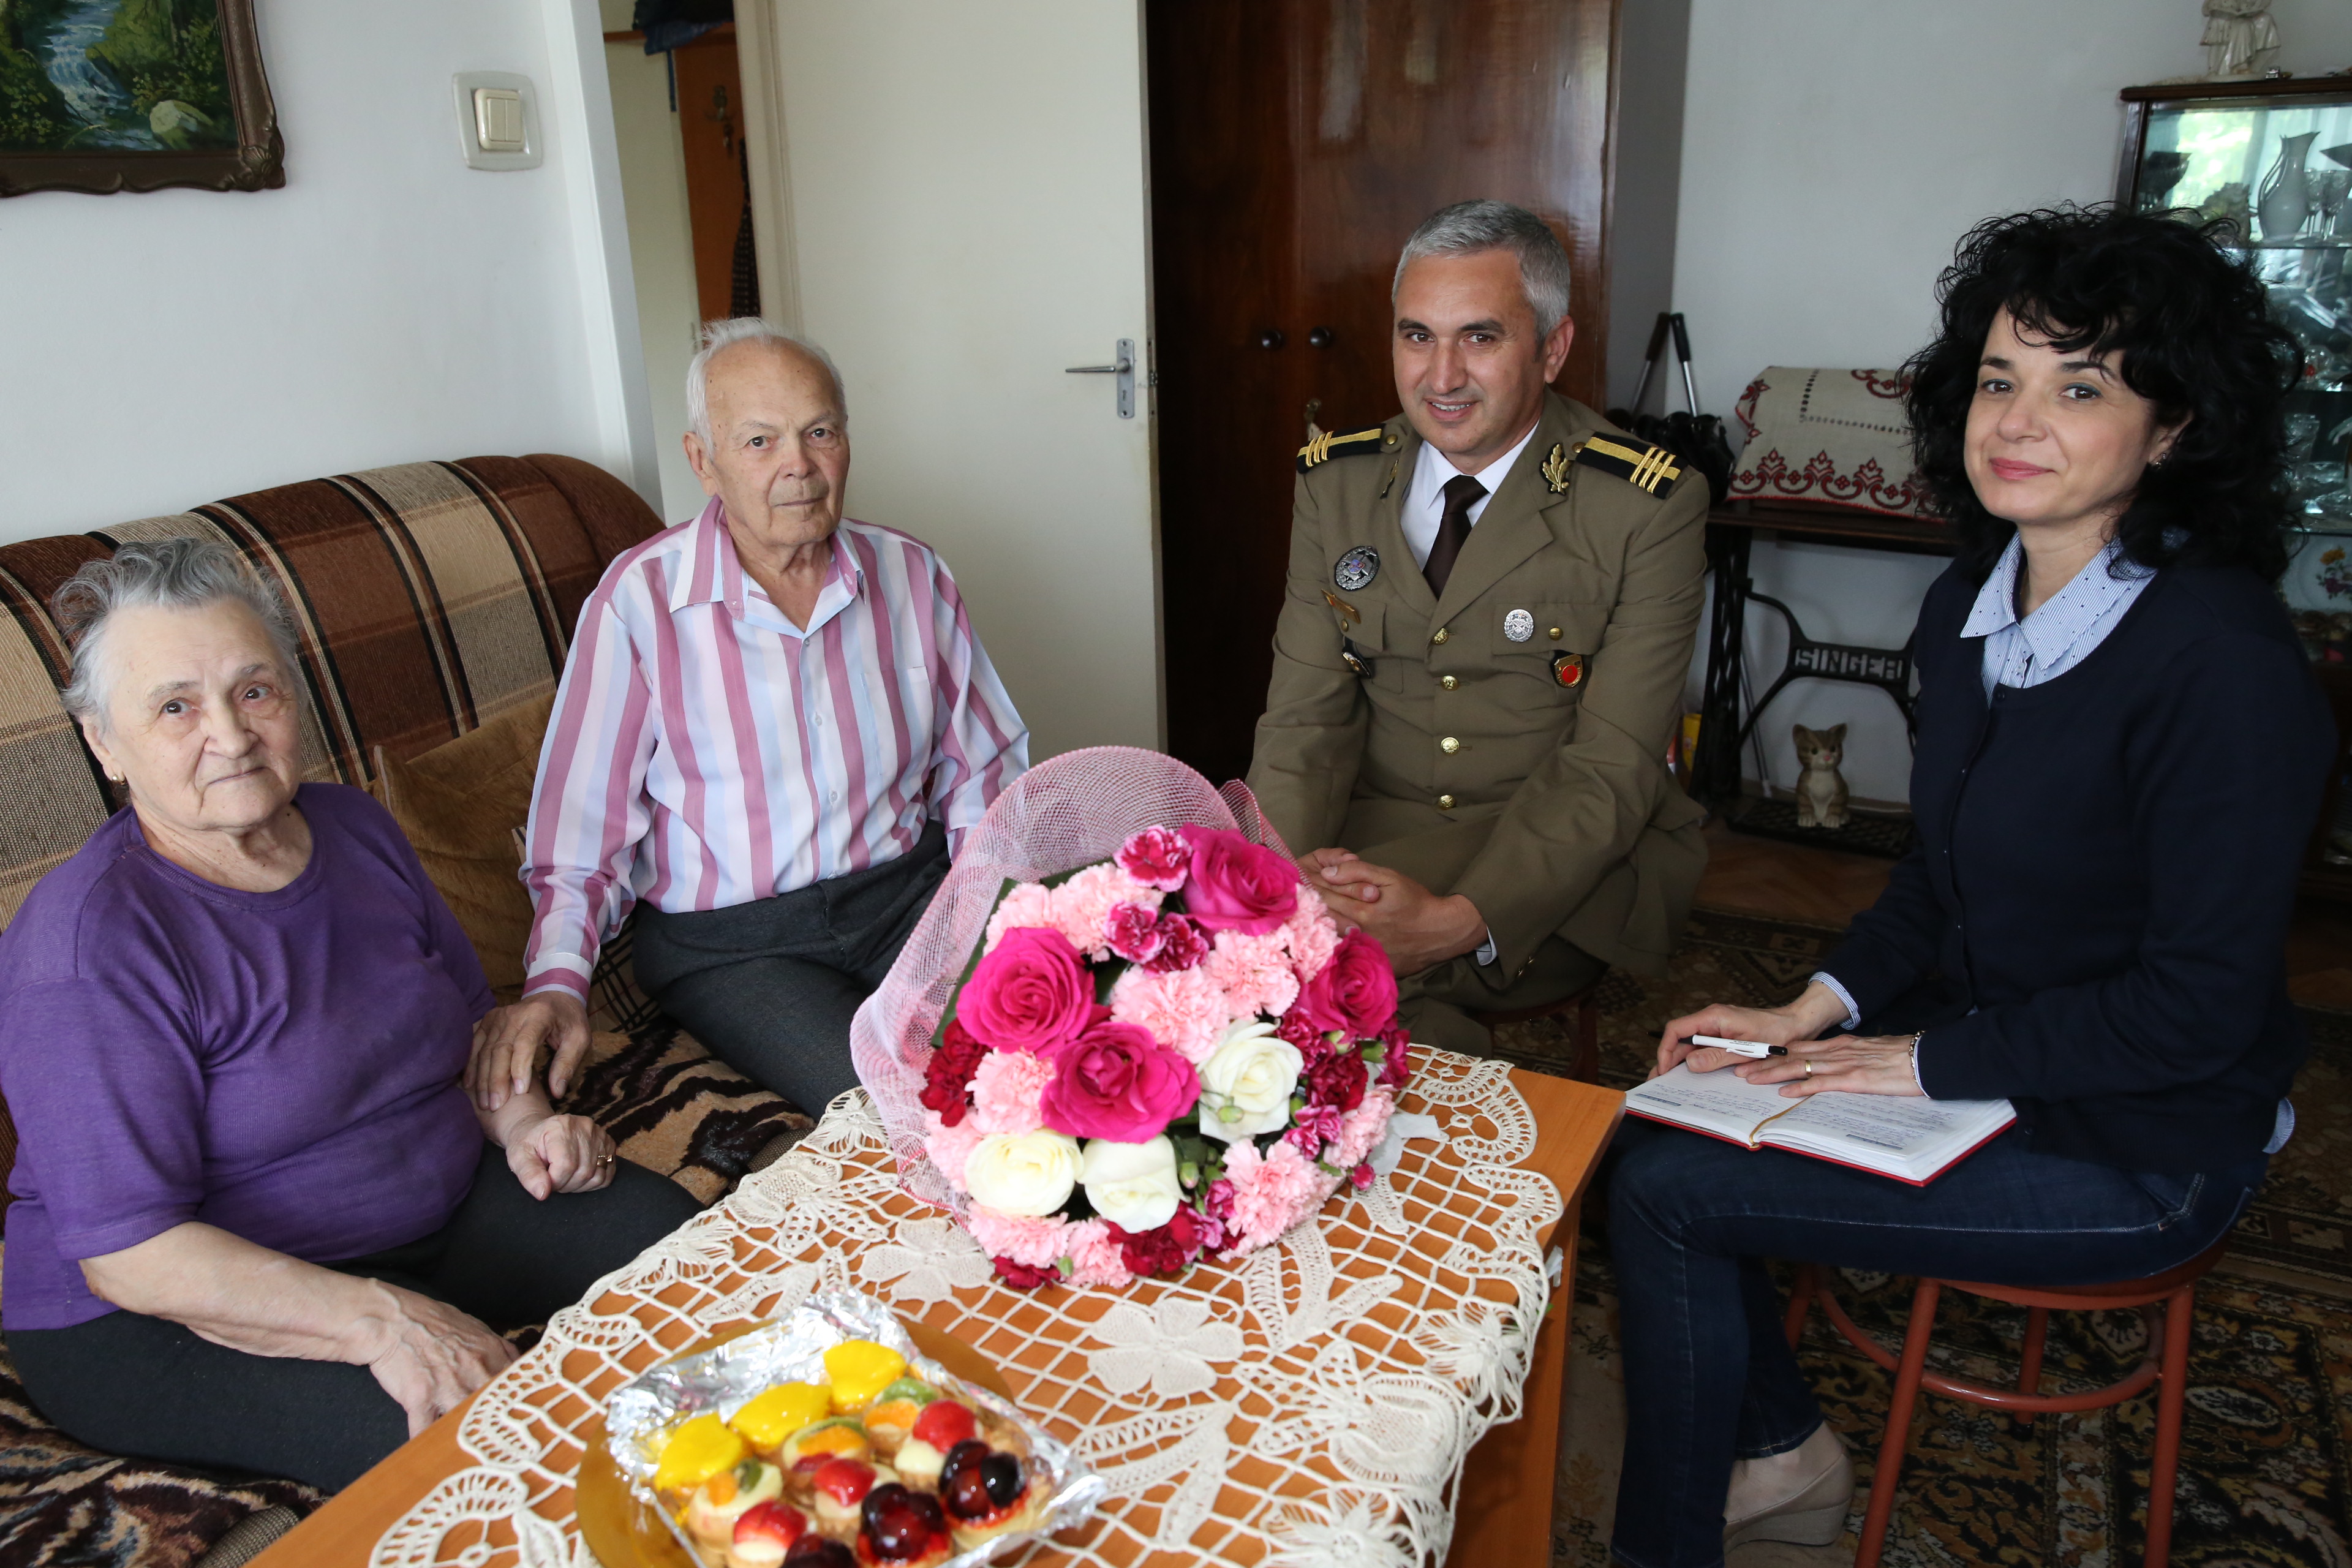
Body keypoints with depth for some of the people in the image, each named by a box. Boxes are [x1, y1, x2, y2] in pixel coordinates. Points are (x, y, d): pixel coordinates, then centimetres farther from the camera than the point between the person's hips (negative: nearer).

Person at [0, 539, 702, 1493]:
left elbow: (468, 1020, 16)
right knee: (450, 1439, -32)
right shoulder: (91, 940, -20)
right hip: (163, 1319, -7)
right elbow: (130, 1254, -23)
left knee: (666, 1232, -12)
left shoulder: (353, 827, 2)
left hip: (440, 1213, 7)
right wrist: (383, 1321, -33)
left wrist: (522, 1119, -5)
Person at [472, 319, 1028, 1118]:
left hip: (907, 890, 4)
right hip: (728, 943, -3)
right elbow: (583, 828, -5)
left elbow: (981, 769, 9)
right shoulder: (638, 600, -8)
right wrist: (556, 982, -19)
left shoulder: (910, 573, 3)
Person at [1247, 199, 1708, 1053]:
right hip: (1369, 831, 4)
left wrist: (1459, 921, -30)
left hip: (1569, 865, -4)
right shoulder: (1337, 483, 5)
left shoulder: (1649, 509, -8)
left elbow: (1610, 768, -13)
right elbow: (1306, 716, 0)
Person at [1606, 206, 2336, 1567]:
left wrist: (1919, 1061, -19)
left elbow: (2198, 1006, -22)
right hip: (1980, 1048, 8)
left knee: (1662, 1190, -13)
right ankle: (1784, 1454, 22)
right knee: (1672, 1112, 1)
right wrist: (1821, 1010, -1)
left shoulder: (2228, 663, -24)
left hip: (2133, 1154, -8)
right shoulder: (1975, 598, 1)